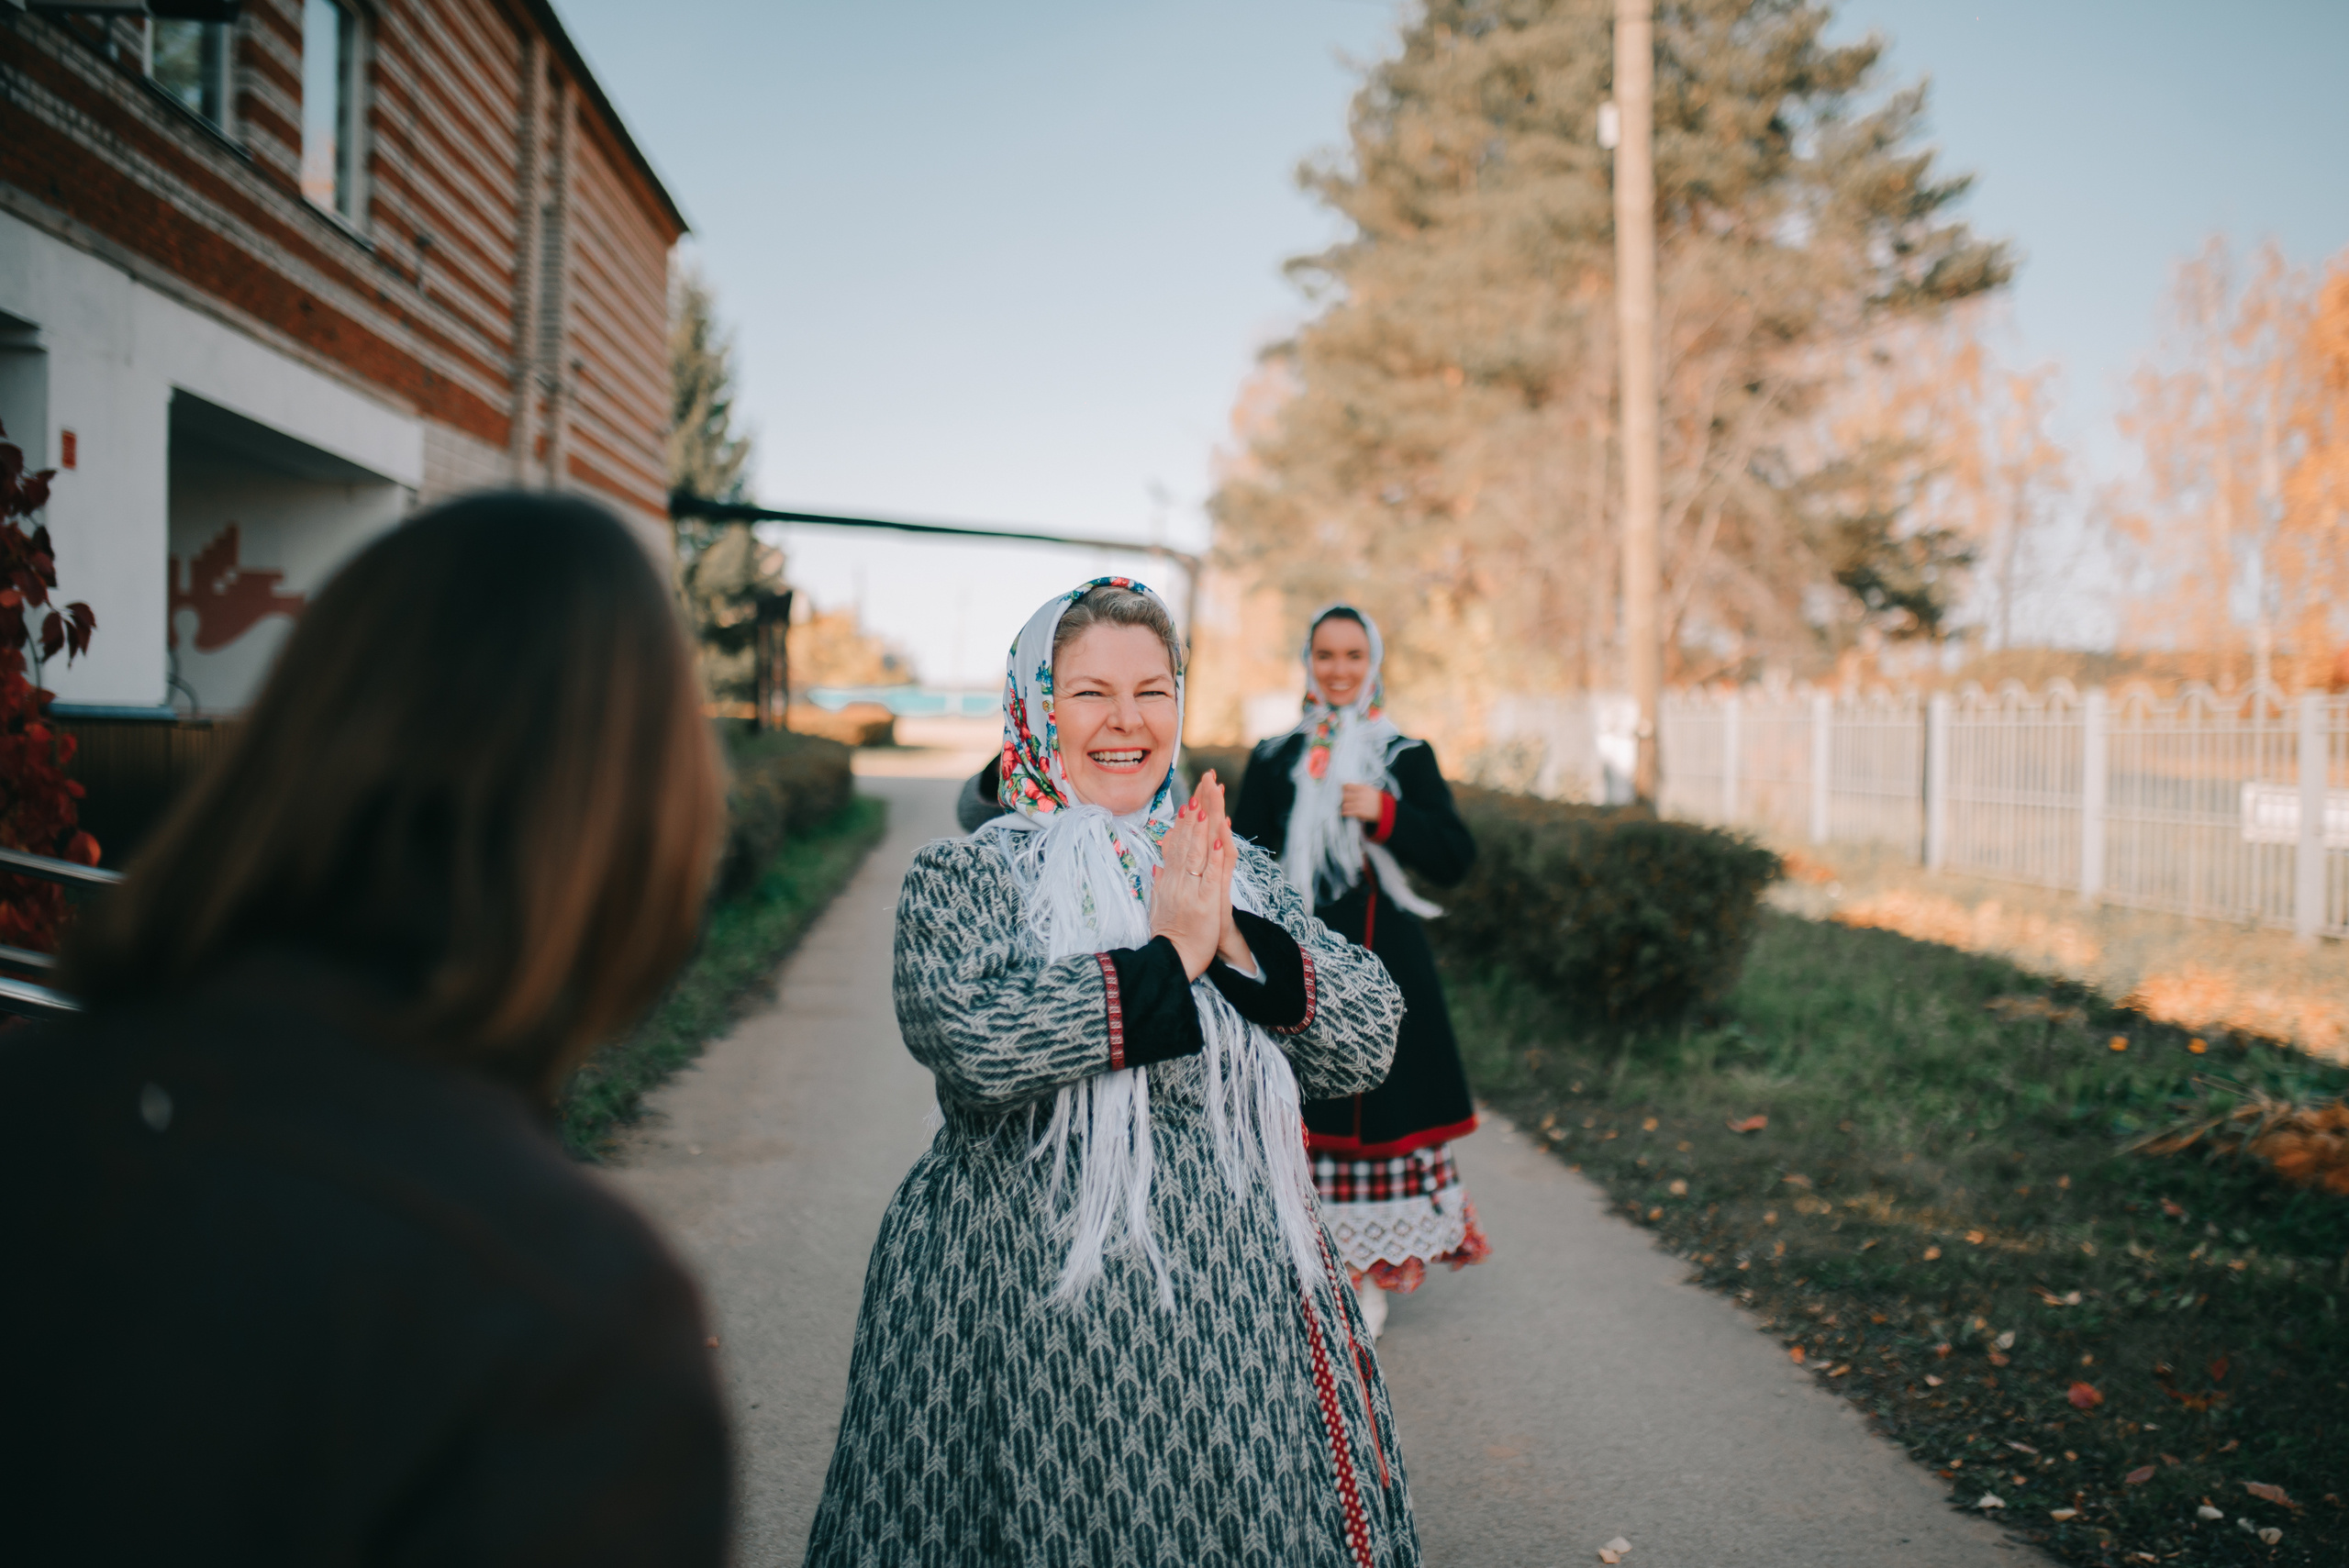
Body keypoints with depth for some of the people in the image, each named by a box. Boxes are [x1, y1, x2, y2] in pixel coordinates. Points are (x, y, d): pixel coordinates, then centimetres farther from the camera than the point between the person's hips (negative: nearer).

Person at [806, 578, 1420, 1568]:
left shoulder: (1239, 872, 9)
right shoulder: (963, 876, -3)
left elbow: (1368, 1044, 1)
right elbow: (970, 1040, -22)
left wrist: (1234, 943, -14)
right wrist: (1169, 953, -17)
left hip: (1245, 1308, 4)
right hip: (1039, 1316, -4)